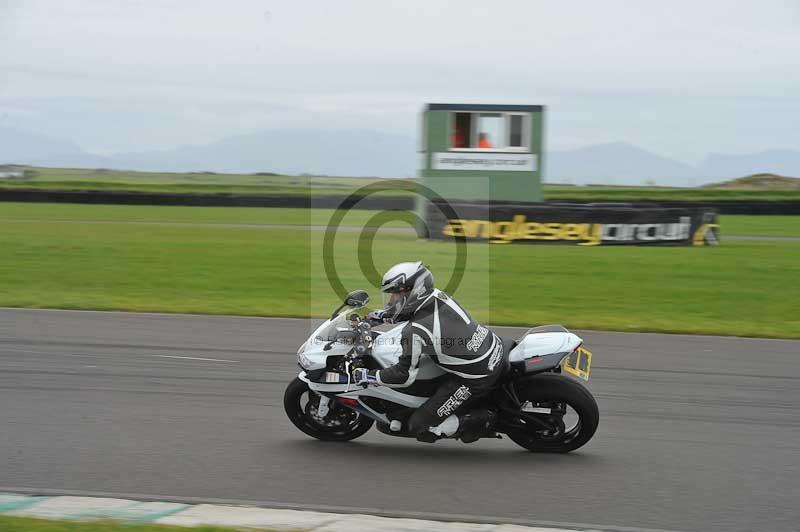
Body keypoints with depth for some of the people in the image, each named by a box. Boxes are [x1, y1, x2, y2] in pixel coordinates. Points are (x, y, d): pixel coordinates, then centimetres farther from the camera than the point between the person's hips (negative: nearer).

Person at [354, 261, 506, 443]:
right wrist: (385, 315, 26)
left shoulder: (415, 332, -23)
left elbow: (405, 376, -15)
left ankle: (481, 421, 0)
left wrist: (369, 376, -3)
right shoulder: (438, 296, -1)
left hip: (476, 379, -8)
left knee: (419, 427, 0)